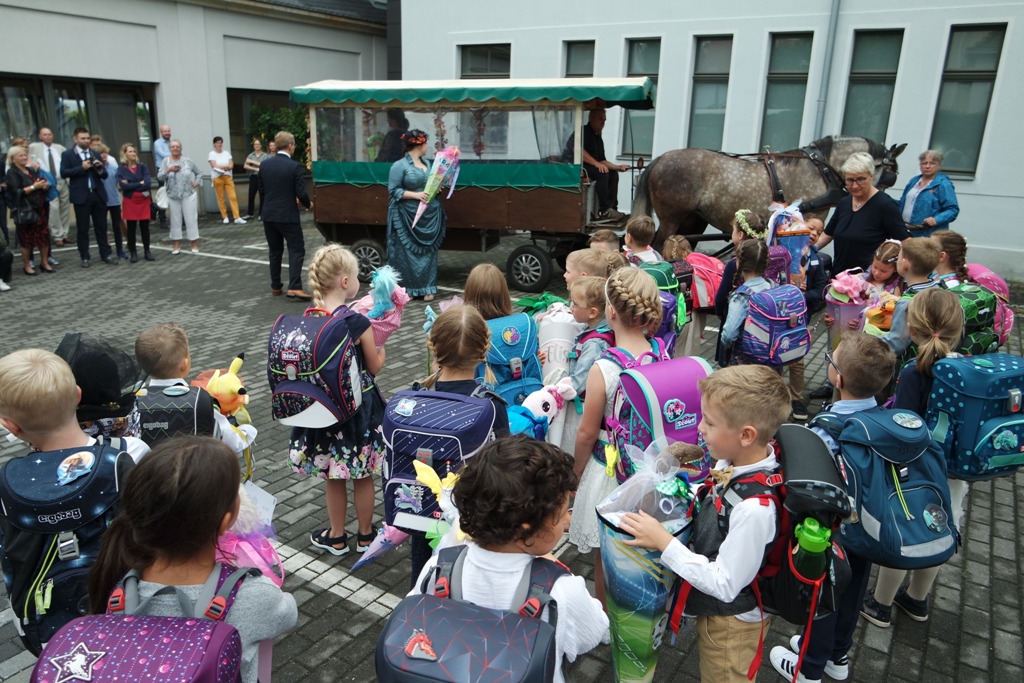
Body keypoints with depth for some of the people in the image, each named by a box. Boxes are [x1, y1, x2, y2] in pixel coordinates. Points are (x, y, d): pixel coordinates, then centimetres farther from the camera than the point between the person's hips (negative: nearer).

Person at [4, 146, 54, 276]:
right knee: (26, 238, 0)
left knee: (44, 235, 4)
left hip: (40, 208, 6)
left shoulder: (31, 170, 15)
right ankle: (26, 265, 10)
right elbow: (16, 192, -15)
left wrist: (45, 186, -4)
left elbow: (43, 185, 19)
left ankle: (44, 263, 15)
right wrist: (33, 187, -18)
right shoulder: (12, 173, -5)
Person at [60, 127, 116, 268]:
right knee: (83, 229, 3)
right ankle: (85, 257, 10)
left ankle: (106, 255, 13)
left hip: (98, 194, 3)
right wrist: (81, 168, -15)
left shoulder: (95, 154, 13)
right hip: (81, 196, -3)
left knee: (101, 227, 7)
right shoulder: (67, 155, 2)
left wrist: (100, 169, -11)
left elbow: (104, 175, 11)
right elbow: (63, 173, -7)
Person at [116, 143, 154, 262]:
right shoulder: (121, 169, -2)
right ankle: (133, 253, 11)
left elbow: (148, 183, -11)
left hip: (144, 201, 1)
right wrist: (140, 183, -11)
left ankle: (147, 251, 16)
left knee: (145, 227, 6)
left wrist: (131, 186, -13)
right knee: (131, 228, 4)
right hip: (130, 202, -1)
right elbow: (123, 186, -14)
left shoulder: (142, 166, 2)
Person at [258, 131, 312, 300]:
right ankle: (294, 287, -12)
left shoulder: (264, 164, 3)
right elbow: (301, 193, -14)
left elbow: (261, 190, 10)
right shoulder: (295, 166, -12)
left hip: (268, 214, 6)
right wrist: (308, 204, 6)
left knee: (275, 251, 15)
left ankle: (275, 287, 21)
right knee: (296, 250, -1)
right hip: (288, 215, -5)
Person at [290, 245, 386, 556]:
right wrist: (382, 347, 11)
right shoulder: (359, 323, -21)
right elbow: (375, 366, -8)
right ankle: (365, 535, 31)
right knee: (363, 476, 15)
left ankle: (336, 537, 33)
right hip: (357, 406, -4)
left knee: (333, 476, 20)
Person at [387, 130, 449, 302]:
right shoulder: (399, 165, -9)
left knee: (428, 251, 8)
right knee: (408, 252, -1)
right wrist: (415, 195, -21)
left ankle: (427, 288, 16)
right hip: (409, 217, -6)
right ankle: (407, 289, 9)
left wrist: (437, 189, 2)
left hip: (430, 215, 7)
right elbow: (393, 191, -12)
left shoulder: (427, 163, 12)